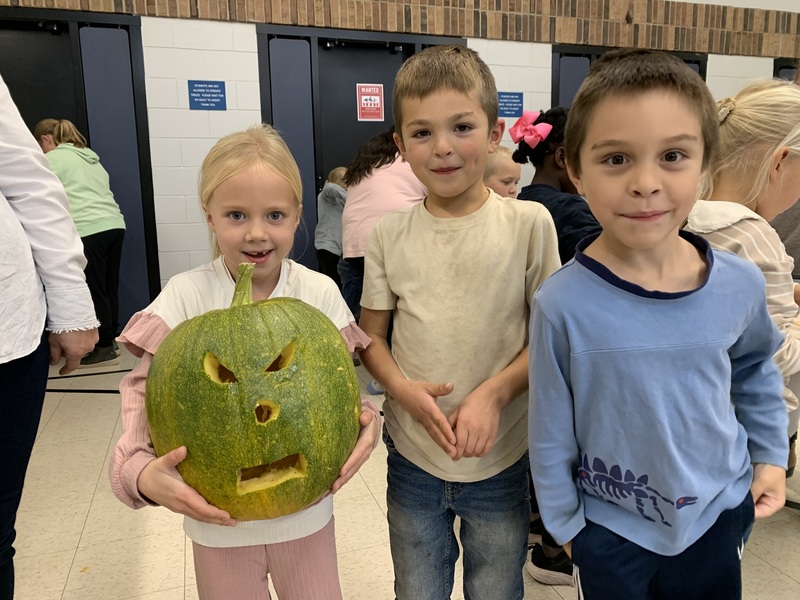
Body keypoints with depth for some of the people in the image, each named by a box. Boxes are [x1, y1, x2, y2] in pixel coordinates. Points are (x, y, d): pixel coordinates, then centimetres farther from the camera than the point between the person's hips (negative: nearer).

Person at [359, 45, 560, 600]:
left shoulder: (529, 223, -10)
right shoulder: (391, 233, -5)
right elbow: (371, 335, 3)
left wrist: (495, 392, -20)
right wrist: (402, 389, -16)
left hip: (500, 457, -1)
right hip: (412, 455, 2)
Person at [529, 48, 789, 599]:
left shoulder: (740, 285, -14)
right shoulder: (562, 305, -24)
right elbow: (551, 433, -11)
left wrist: (771, 454, 8)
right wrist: (565, 522, -2)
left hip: (719, 516, 3)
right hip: (610, 532, -3)